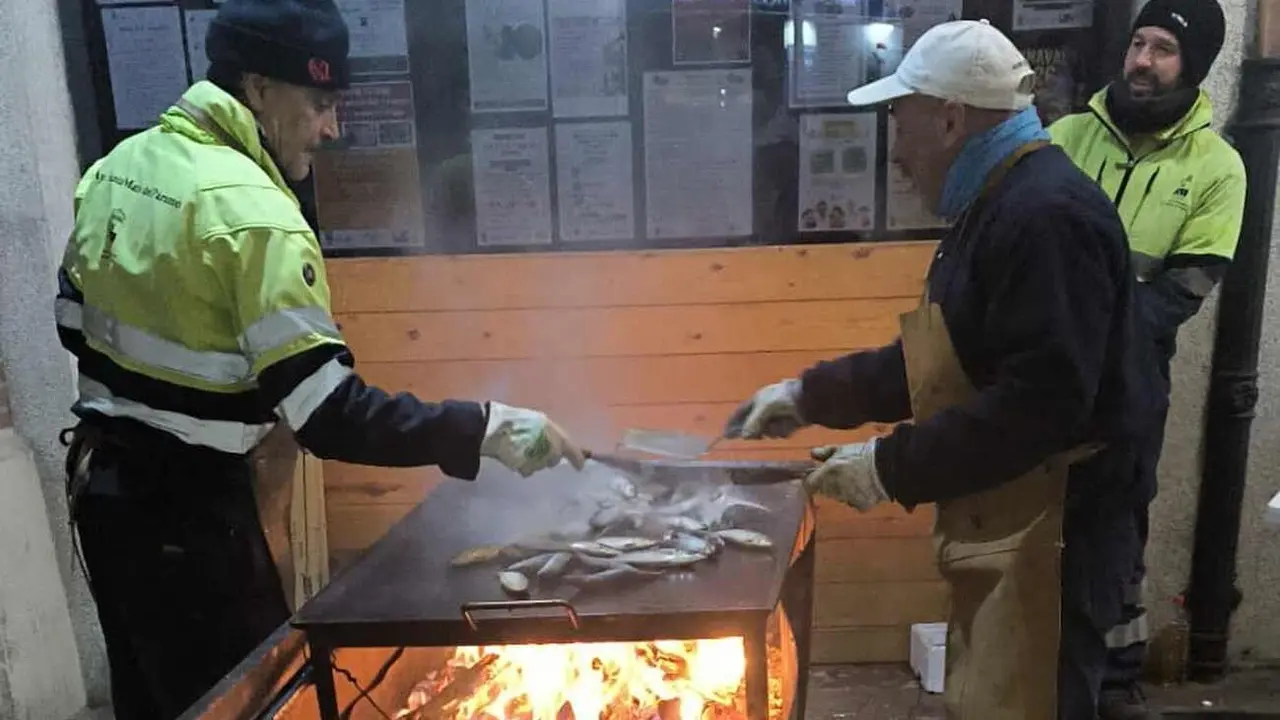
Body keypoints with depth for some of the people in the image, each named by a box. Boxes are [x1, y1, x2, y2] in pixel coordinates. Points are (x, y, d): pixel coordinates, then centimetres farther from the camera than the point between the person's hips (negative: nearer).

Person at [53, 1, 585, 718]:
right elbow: (332, 417, -27)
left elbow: (78, 323, 13)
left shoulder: (120, 162, 3)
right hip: (186, 503, -9)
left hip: (103, 476, 9)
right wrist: (489, 429, -24)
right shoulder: (253, 213, -24)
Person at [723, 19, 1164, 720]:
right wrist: (809, 395, 12)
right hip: (1001, 525, 10)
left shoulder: (1046, 215, -21)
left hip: (1046, 533, -10)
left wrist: (893, 466, -23)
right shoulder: (998, 206, 13)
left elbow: (1040, 402, -28)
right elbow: (937, 366, 16)